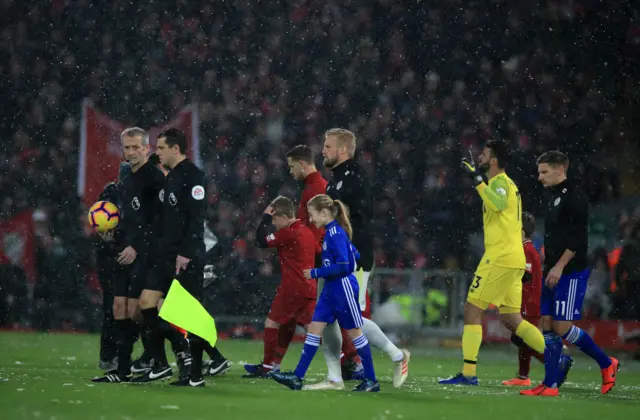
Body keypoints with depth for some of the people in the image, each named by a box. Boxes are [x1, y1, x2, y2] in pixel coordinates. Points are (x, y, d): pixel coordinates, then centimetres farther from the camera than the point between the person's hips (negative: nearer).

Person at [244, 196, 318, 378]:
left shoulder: (288, 233, -12)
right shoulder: (306, 232, 14)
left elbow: (262, 241, -12)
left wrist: (266, 218, -6)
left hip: (292, 288, -8)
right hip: (309, 288, 8)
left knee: (271, 322, 3)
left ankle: (268, 366, 5)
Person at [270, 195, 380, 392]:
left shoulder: (336, 233, -18)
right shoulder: (332, 232, 9)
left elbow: (343, 266, -24)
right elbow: (354, 255, 18)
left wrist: (316, 273, -18)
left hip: (343, 289, -10)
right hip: (331, 289, 10)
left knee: (354, 332, 0)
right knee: (314, 329, 5)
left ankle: (371, 381, 11)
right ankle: (297, 378, 3)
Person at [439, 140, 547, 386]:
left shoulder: (500, 182, -8)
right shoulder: (507, 184, 22)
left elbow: (498, 204, -32)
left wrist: (477, 179, -26)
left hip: (500, 258, -10)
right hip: (514, 259, 10)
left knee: (472, 310, -6)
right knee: (512, 320, 9)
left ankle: (468, 373, -8)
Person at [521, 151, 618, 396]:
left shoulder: (574, 196, -11)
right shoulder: (555, 198, 17)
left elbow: (578, 237, -19)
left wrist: (559, 267, -21)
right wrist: (548, 269, 18)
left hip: (571, 273, -9)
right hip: (554, 273, 9)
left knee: (562, 326, -11)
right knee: (548, 326, 3)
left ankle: (606, 364, 3)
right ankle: (550, 385, 6)